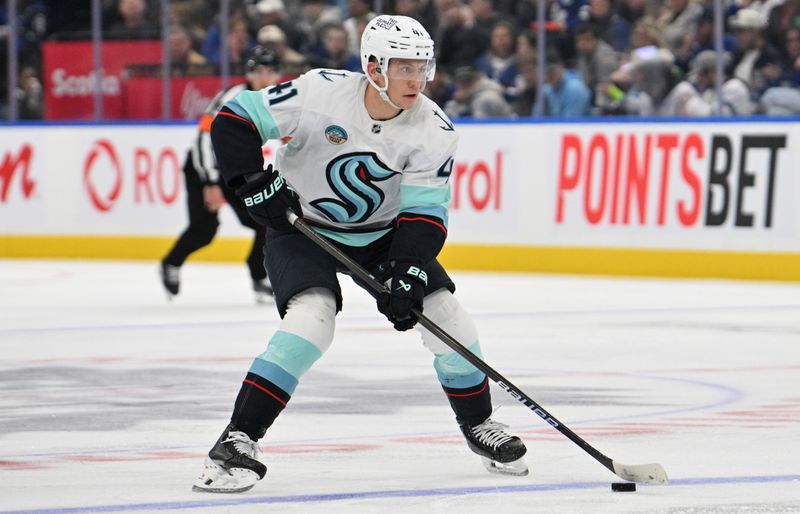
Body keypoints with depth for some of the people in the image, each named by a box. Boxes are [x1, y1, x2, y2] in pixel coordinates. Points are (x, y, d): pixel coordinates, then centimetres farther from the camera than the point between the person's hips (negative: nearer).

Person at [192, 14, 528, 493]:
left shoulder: (434, 130, -17)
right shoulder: (320, 94, -26)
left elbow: (425, 213, -17)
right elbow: (233, 120, -21)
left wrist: (409, 274, -30)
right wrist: (256, 183, -29)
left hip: (382, 233, 4)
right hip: (301, 226, -4)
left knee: (445, 313, -5)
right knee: (312, 318, -28)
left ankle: (479, 424, 21)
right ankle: (237, 440, -24)